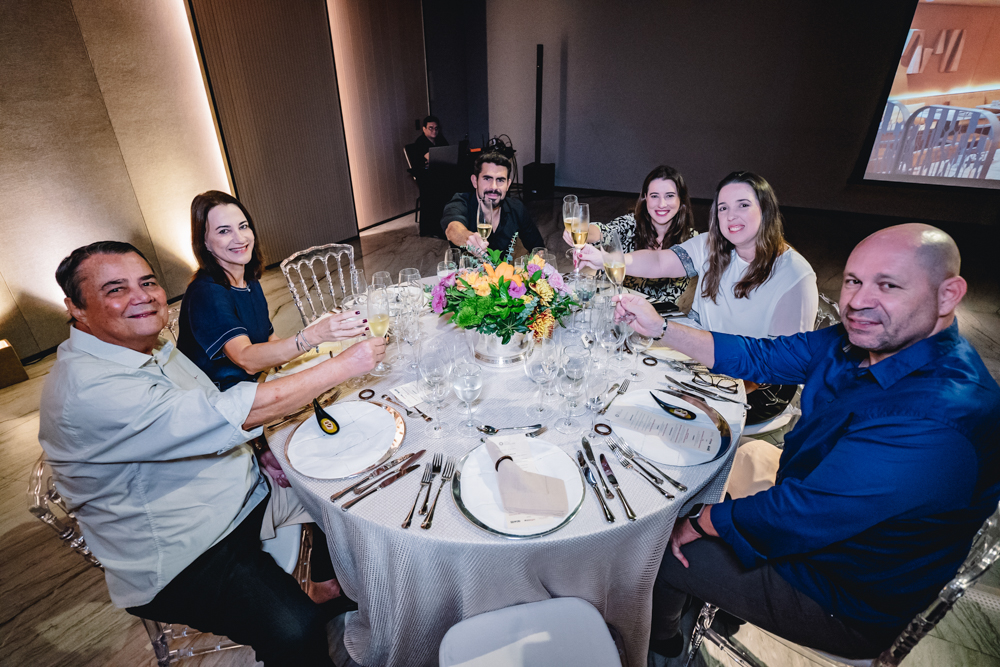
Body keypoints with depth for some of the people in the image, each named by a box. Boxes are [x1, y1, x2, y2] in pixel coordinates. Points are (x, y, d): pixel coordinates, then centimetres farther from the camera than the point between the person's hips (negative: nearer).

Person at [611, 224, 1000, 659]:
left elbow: (794, 516, -34)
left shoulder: (936, 424, -37)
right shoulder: (863, 340, -10)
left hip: (844, 603, -7)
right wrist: (659, 327, -9)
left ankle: (659, 648, 39)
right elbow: (758, 357, -1)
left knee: (657, 550, 3)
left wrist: (700, 521, -17)